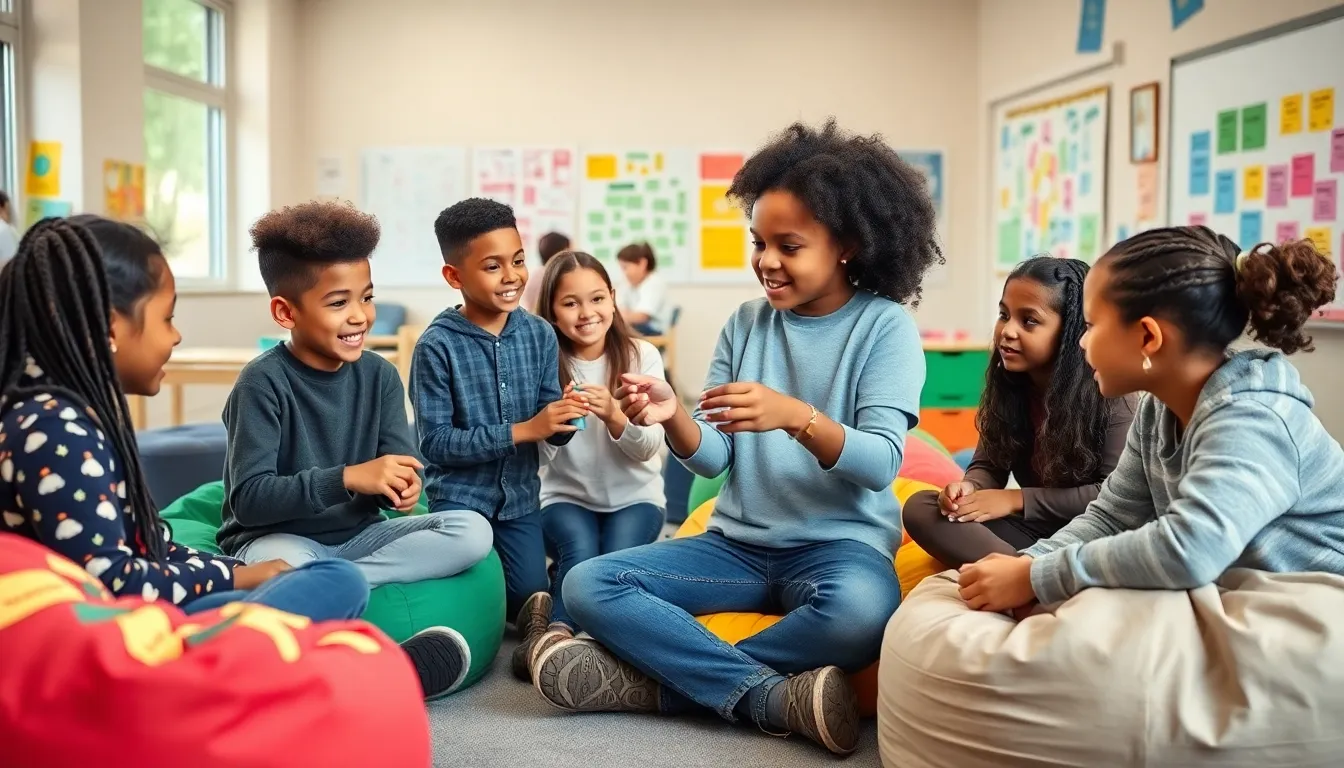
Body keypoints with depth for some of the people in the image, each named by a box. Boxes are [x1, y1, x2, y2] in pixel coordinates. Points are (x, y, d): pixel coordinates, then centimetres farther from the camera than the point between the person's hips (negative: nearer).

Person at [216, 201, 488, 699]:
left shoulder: (379, 375, 1)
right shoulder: (264, 383, -14)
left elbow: (400, 467, -1)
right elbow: (248, 498, -22)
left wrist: (401, 486, -26)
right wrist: (347, 478, -32)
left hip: (358, 536, 6)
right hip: (278, 537, -5)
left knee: (472, 532, -18)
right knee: (289, 566, -41)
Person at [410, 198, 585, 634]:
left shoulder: (540, 335, -3)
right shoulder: (437, 346, -15)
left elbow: (551, 432, 0)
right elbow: (436, 443, -19)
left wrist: (566, 417, -24)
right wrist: (521, 431, -25)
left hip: (520, 496, 4)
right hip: (460, 495, -4)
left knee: (529, 598, 6)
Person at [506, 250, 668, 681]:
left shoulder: (641, 357, -6)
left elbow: (648, 448, -11)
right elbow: (542, 453, -9)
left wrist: (614, 416, -33)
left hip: (634, 497, 1)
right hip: (566, 497, -1)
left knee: (618, 557, -28)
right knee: (580, 551, -31)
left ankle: (554, 621, -12)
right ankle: (557, 628, -20)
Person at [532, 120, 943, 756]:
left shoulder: (885, 326, -5)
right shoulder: (746, 323, 6)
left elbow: (879, 462, -16)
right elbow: (713, 459, 3)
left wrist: (796, 417, -34)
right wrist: (672, 417, -19)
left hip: (840, 543, -4)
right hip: (739, 544, 4)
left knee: (860, 610, -39)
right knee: (588, 585, -14)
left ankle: (659, 682, -21)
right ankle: (775, 697, -22)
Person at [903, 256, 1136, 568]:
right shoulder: (1007, 384, 4)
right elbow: (989, 464, 9)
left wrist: (1017, 499, -18)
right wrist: (969, 489, -18)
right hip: (1033, 530, 7)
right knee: (920, 508, -19)